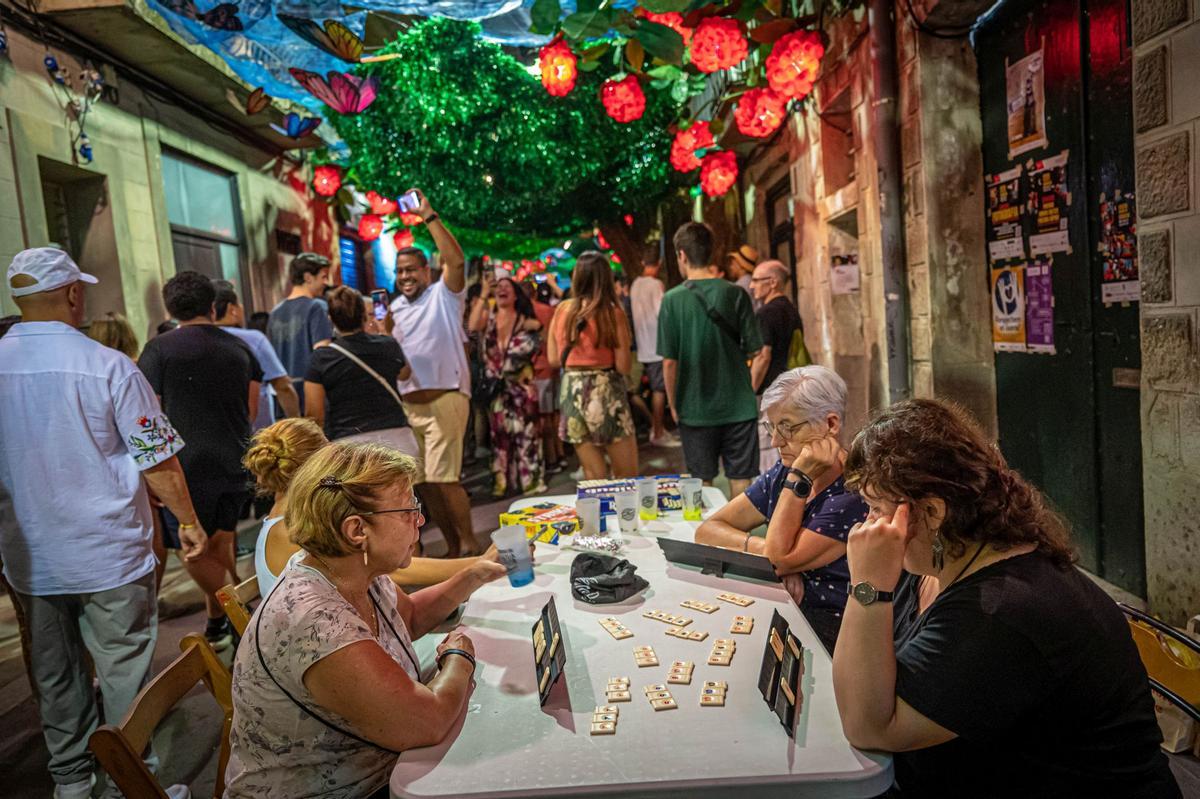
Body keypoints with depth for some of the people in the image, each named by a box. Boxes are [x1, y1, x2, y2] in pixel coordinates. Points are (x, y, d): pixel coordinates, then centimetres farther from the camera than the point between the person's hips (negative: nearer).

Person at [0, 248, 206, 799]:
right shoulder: (108, 366, -16)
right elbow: (158, 464, -14)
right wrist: (189, 523, 0)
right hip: (109, 557, -5)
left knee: (54, 677, 19)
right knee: (124, 675, 8)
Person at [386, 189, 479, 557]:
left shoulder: (444, 295, 0)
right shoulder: (393, 308, 17)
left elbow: (456, 260, -19)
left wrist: (429, 216, -19)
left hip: (444, 399, -7)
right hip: (407, 403, 7)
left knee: (443, 477, -12)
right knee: (423, 481, 9)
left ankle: (469, 543, 4)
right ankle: (453, 545, 23)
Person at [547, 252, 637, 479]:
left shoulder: (562, 310, 3)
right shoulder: (613, 313, -8)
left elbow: (553, 359, 8)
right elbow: (624, 367, -9)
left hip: (571, 392, 5)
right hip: (604, 392, -4)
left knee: (593, 477, 13)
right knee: (627, 476, 7)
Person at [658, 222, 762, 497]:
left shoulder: (672, 299, -9)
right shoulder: (735, 294, -5)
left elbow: (669, 361, -9)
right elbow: (753, 349, -3)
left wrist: (673, 404, 4)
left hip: (694, 408, -1)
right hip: (738, 404, 1)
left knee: (701, 482, 12)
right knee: (741, 479, 12)